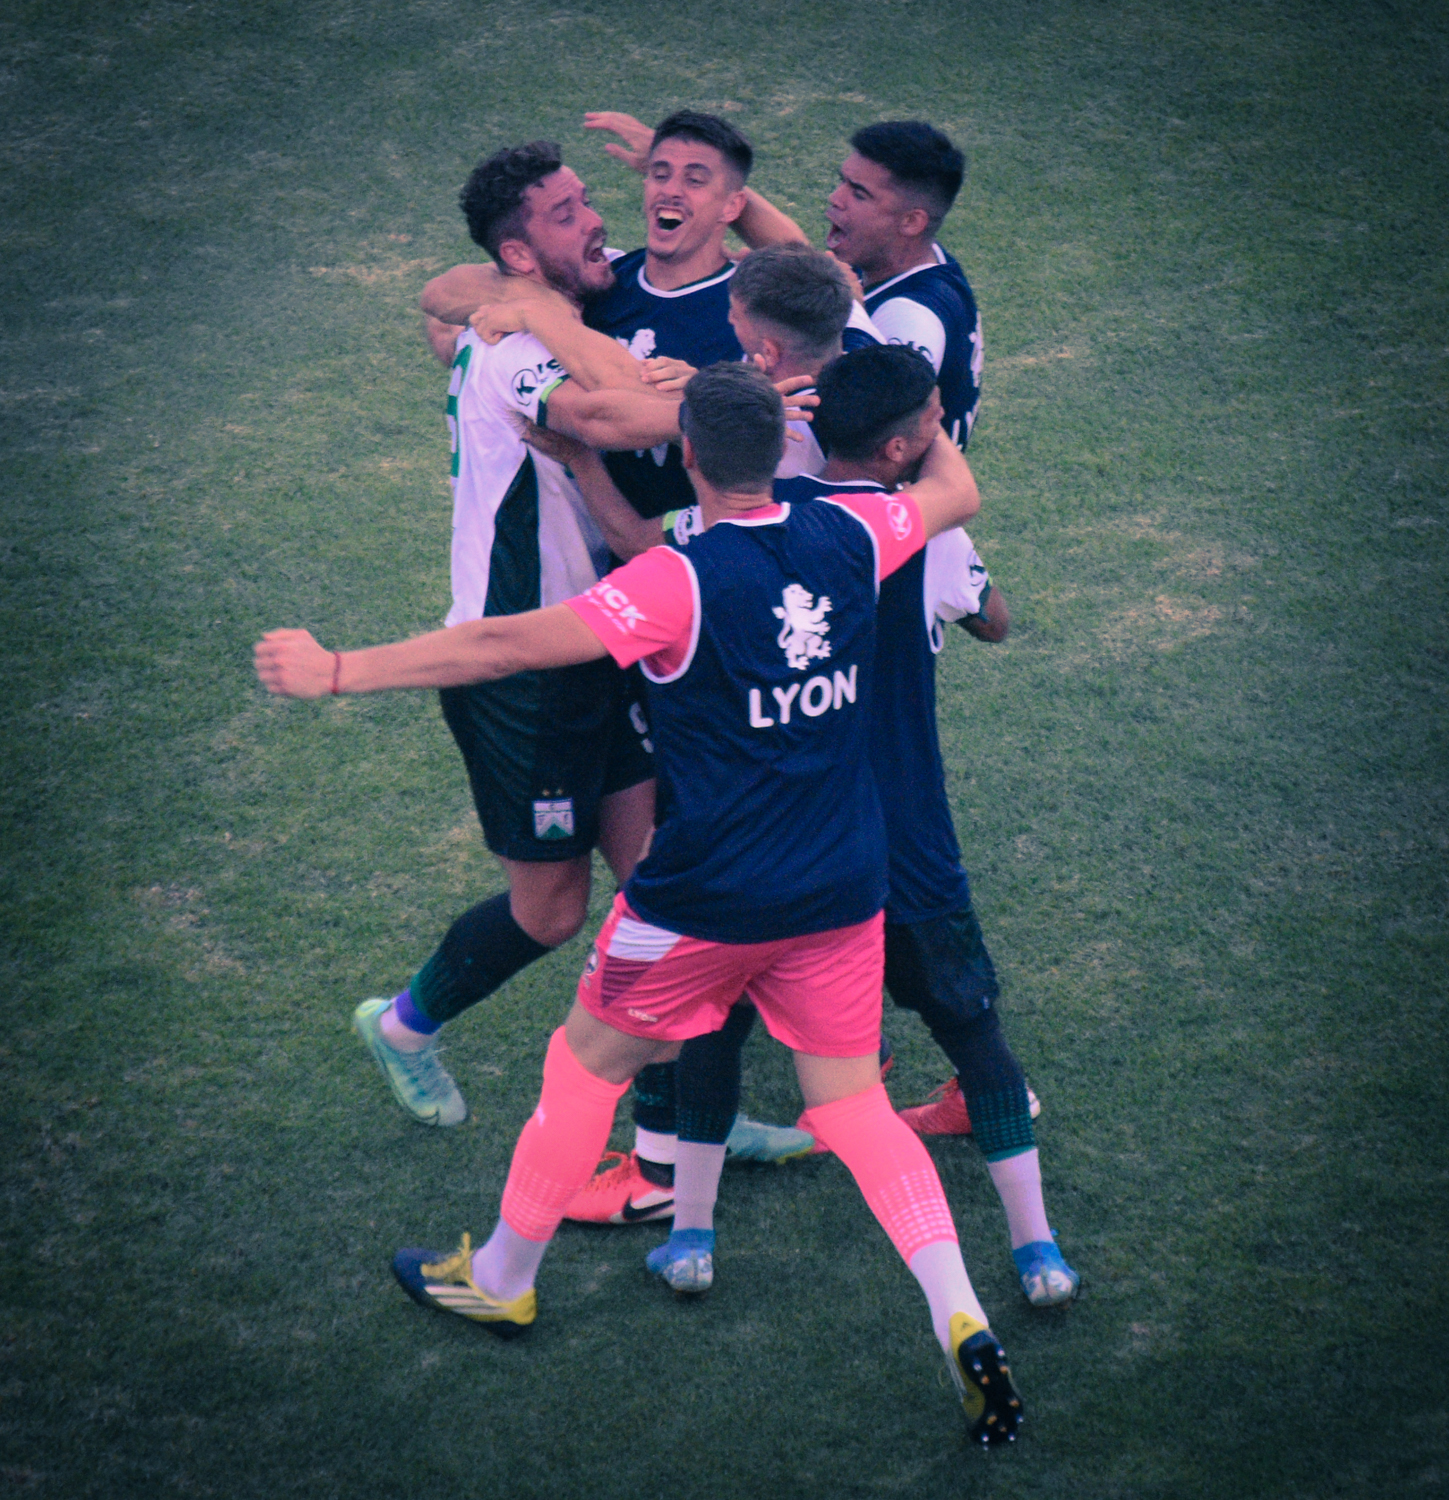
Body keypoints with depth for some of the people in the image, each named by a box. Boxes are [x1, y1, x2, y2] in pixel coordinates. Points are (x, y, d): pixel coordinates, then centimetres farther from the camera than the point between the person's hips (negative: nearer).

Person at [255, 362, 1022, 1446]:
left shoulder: (679, 583, -20)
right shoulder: (848, 537, -4)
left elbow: (506, 645, -22)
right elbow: (958, 490, 17)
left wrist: (339, 674, -17)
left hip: (709, 900, -5)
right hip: (843, 893, 5)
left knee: (589, 1062, 16)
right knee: (854, 1103, 14)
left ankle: (502, 1279, 33)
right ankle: (963, 1325, -1)